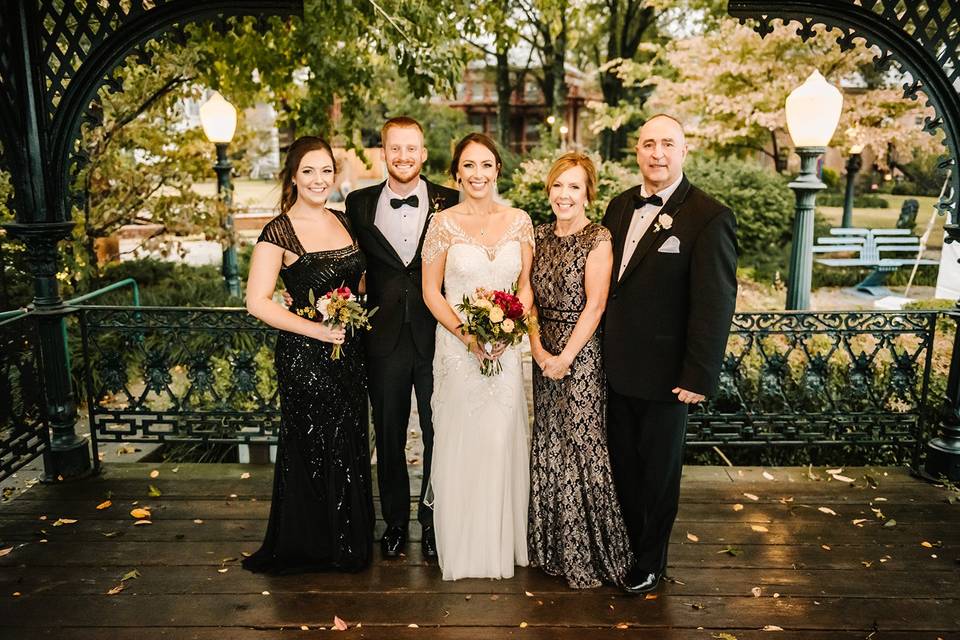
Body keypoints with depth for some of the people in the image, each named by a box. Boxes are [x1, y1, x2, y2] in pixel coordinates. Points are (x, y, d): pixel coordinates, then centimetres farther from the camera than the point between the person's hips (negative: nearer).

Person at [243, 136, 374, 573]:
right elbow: (257, 302, -13)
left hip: (349, 352, 6)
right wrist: (314, 329, -18)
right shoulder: (279, 232, -10)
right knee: (313, 448, 4)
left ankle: (350, 542, 32)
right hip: (305, 356, -6)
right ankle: (310, 547, 25)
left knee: (350, 445, 13)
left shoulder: (344, 222, 9)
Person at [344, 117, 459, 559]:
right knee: (388, 437, 14)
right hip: (384, 340, 2)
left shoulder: (449, 203, -1)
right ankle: (395, 521, 32)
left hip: (436, 338, -1)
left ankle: (434, 521, 29)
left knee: (438, 435, 10)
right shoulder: (360, 204, 5)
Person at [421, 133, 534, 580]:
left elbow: (526, 286, 6)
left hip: (505, 347, 2)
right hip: (456, 346, -2)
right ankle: (461, 548, 26)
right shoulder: (444, 223, -4)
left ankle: (503, 544, 30)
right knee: (460, 444, 7)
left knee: (503, 442, 9)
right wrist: (467, 335, -14)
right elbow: (431, 291, -2)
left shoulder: (518, 221, 3)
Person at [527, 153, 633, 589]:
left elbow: (594, 306, -14)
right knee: (547, 446, 14)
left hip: (581, 353, -6)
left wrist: (566, 357, -15)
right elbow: (529, 297, 6)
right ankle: (552, 547, 31)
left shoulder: (598, 239, -10)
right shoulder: (540, 235, 8)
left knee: (583, 447, 0)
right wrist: (539, 350, -6)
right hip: (544, 353, 6)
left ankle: (589, 554, 19)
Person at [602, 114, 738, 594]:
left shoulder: (709, 218, -14)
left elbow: (715, 304, -16)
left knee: (659, 472, 14)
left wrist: (699, 378, -18)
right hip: (617, 368, 5)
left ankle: (649, 562, 35)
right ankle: (624, 546, 39)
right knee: (622, 464, 18)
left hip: (665, 374, -5)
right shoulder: (621, 206, 6)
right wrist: (601, 348, 7)